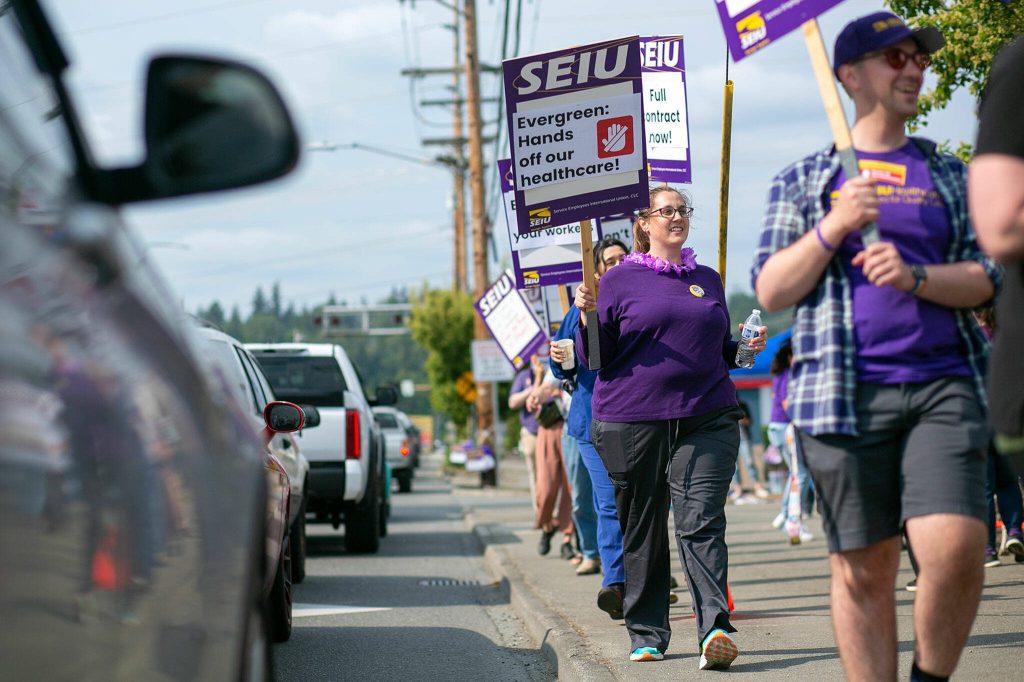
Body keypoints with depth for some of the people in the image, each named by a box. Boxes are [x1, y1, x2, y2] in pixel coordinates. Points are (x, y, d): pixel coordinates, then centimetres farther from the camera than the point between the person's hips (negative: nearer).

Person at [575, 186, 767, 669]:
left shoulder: (708, 280, 17)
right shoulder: (620, 280, 5)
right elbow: (595, 358, 2)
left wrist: (747, 348, 7)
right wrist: (588, 318, -15)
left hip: (706, 420, 2)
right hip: (634, 423, -2)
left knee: (701, 524, -11)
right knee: (642, 532, 4)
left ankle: (715, 628, -20)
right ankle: (646, 634, 15)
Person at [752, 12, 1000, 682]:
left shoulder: (948, 175, 17)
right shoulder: (804, 181, 13)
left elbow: (983, 279, 9)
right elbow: (770, 291, 6)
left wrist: (915, 277, -10)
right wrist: (833, 228, -8)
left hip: (944, 386, 1)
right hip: (846, 393, -1)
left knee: (955, 548, -16)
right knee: (863, 569, -1)